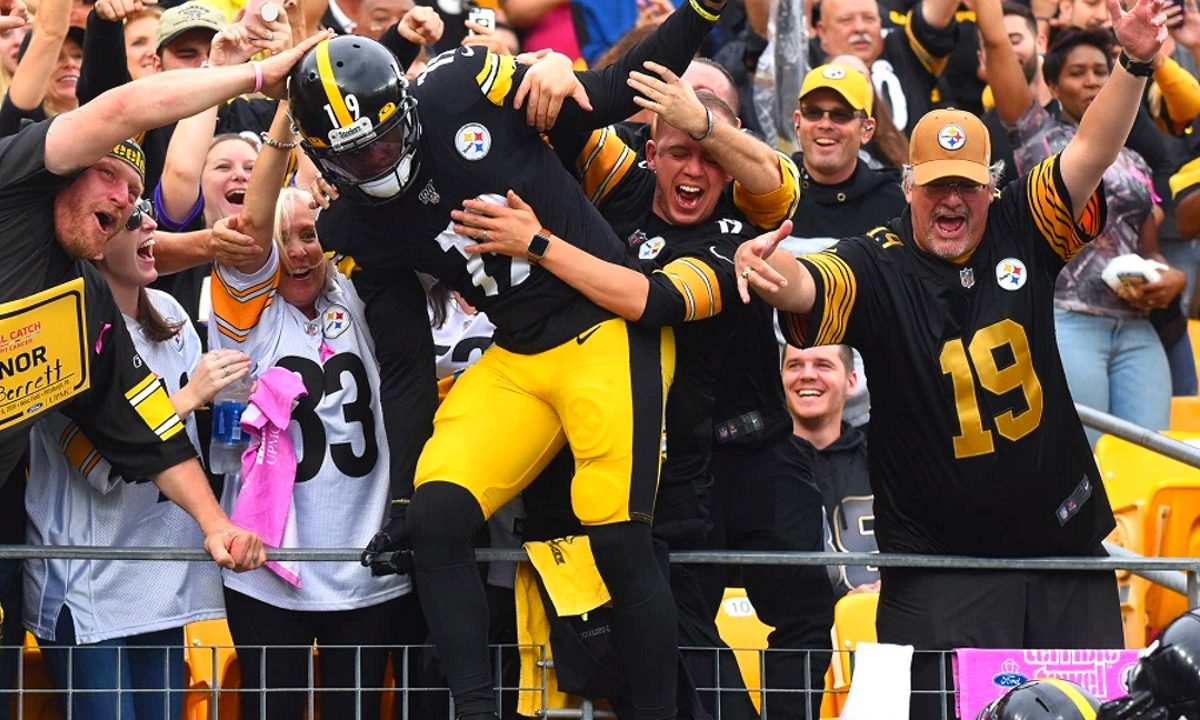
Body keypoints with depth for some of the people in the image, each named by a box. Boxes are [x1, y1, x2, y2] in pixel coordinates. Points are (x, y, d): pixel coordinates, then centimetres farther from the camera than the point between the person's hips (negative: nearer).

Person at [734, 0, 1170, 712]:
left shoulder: (1022, 230, 3)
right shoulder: (876, 266, -6)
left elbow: (1093, 151, -6)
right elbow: (806, 287, -24)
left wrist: (1135, 64, -21)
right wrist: (771, 272, -48)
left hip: (1063, 539, 4)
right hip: (942, 560, -3)